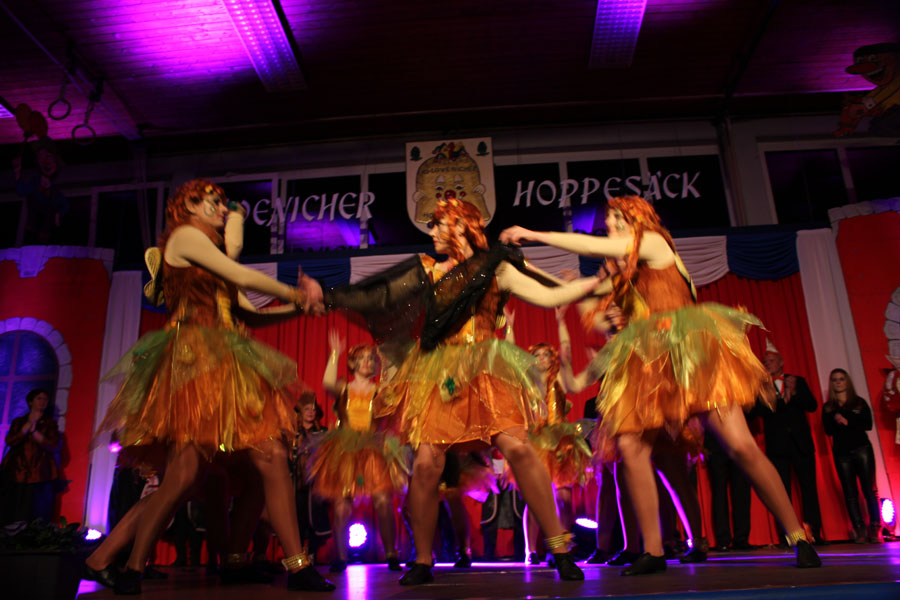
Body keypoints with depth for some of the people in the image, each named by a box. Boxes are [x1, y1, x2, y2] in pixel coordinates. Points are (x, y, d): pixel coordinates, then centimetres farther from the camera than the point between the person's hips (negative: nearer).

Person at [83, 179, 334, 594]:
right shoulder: (184, 235, 5)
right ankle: (131, 569, 9)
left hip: (227, 369, 8)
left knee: (273, 459, -4)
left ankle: (297, 566, -3)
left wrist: (298, 307, 10)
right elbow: (242, 277, -7)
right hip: (194, 360, -8)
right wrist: (295, 294, 6)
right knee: (183, 474, -12)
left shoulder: (210, 257, 29)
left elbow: (249, 315, 22)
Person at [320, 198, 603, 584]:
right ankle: (422, 562, 11)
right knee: (426, 463, -9)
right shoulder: (427, 270, 15)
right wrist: (328, 296, 11)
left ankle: (560, 549, -4)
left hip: (483, 370, -1)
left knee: (517, 447, -18)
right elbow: (377, 298, 15)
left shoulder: (495, 268, 10)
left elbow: (548, 296, 5)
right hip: (436, 374, 2)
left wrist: (596, 281, 1)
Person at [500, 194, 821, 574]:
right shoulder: (622, 273, 26)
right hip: (646, 365, 7)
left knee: (740, 444, -13)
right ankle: (653, 551, -7)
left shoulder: (654, 241, 7)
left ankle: (798, 537, 2)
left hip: (690, 352, -6)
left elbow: (593, 247, -4)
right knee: (629, 446, -13)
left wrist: (534, 235, 2)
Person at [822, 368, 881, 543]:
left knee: (870, 489, -5)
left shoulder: (860, 402, 9)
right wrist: (836, 420, -18)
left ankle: (875, 530, -2)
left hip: (862, 449, -1)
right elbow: (828, 431, -1)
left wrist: (847, 422, -13)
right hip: (841, 453, 1)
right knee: (850, 492, -2)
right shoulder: (828, 408, 10)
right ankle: (859, 530, 0)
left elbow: (868, 424, -4)